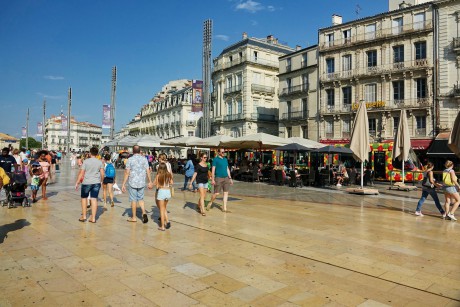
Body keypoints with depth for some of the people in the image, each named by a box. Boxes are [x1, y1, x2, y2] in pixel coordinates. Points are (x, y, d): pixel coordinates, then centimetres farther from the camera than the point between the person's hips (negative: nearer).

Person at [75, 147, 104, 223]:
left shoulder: (86, 161, -6)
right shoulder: (100, 162, 1)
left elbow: (81, 173, -8)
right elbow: (102, 174, 2)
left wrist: (77, 182, -1)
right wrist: (101, 181, 18)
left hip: (86, 182, -2)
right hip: (96, 183, 2)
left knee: (84, 198, 15)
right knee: (94, 199, 3)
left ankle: (84, 216, 20)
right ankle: (93, 218, 4)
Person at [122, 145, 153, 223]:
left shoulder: (130, 159, -6)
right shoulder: (144, 159, 1)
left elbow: (127, 173, -8)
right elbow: (147, 171, -1)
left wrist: (123, 184, -3)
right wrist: (150, 182, 9)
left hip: (132, 183, -2)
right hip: (142, 183, 2)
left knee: (133, 200, 7)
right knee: (140, 199, 15)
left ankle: (134, 217, 15)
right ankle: (144, 213, -5)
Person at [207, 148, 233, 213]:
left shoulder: (225, 159, 14)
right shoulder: (215, 159, -3)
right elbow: (213, 169, -7)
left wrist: (230, 178, 15)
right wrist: (213, 179, -13)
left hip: (226, 178, 6)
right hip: (218, 178, -6)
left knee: (226, 193, 3)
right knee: (216, 193, -4)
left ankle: (224, 208, 8)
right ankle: (210, 203, 23)